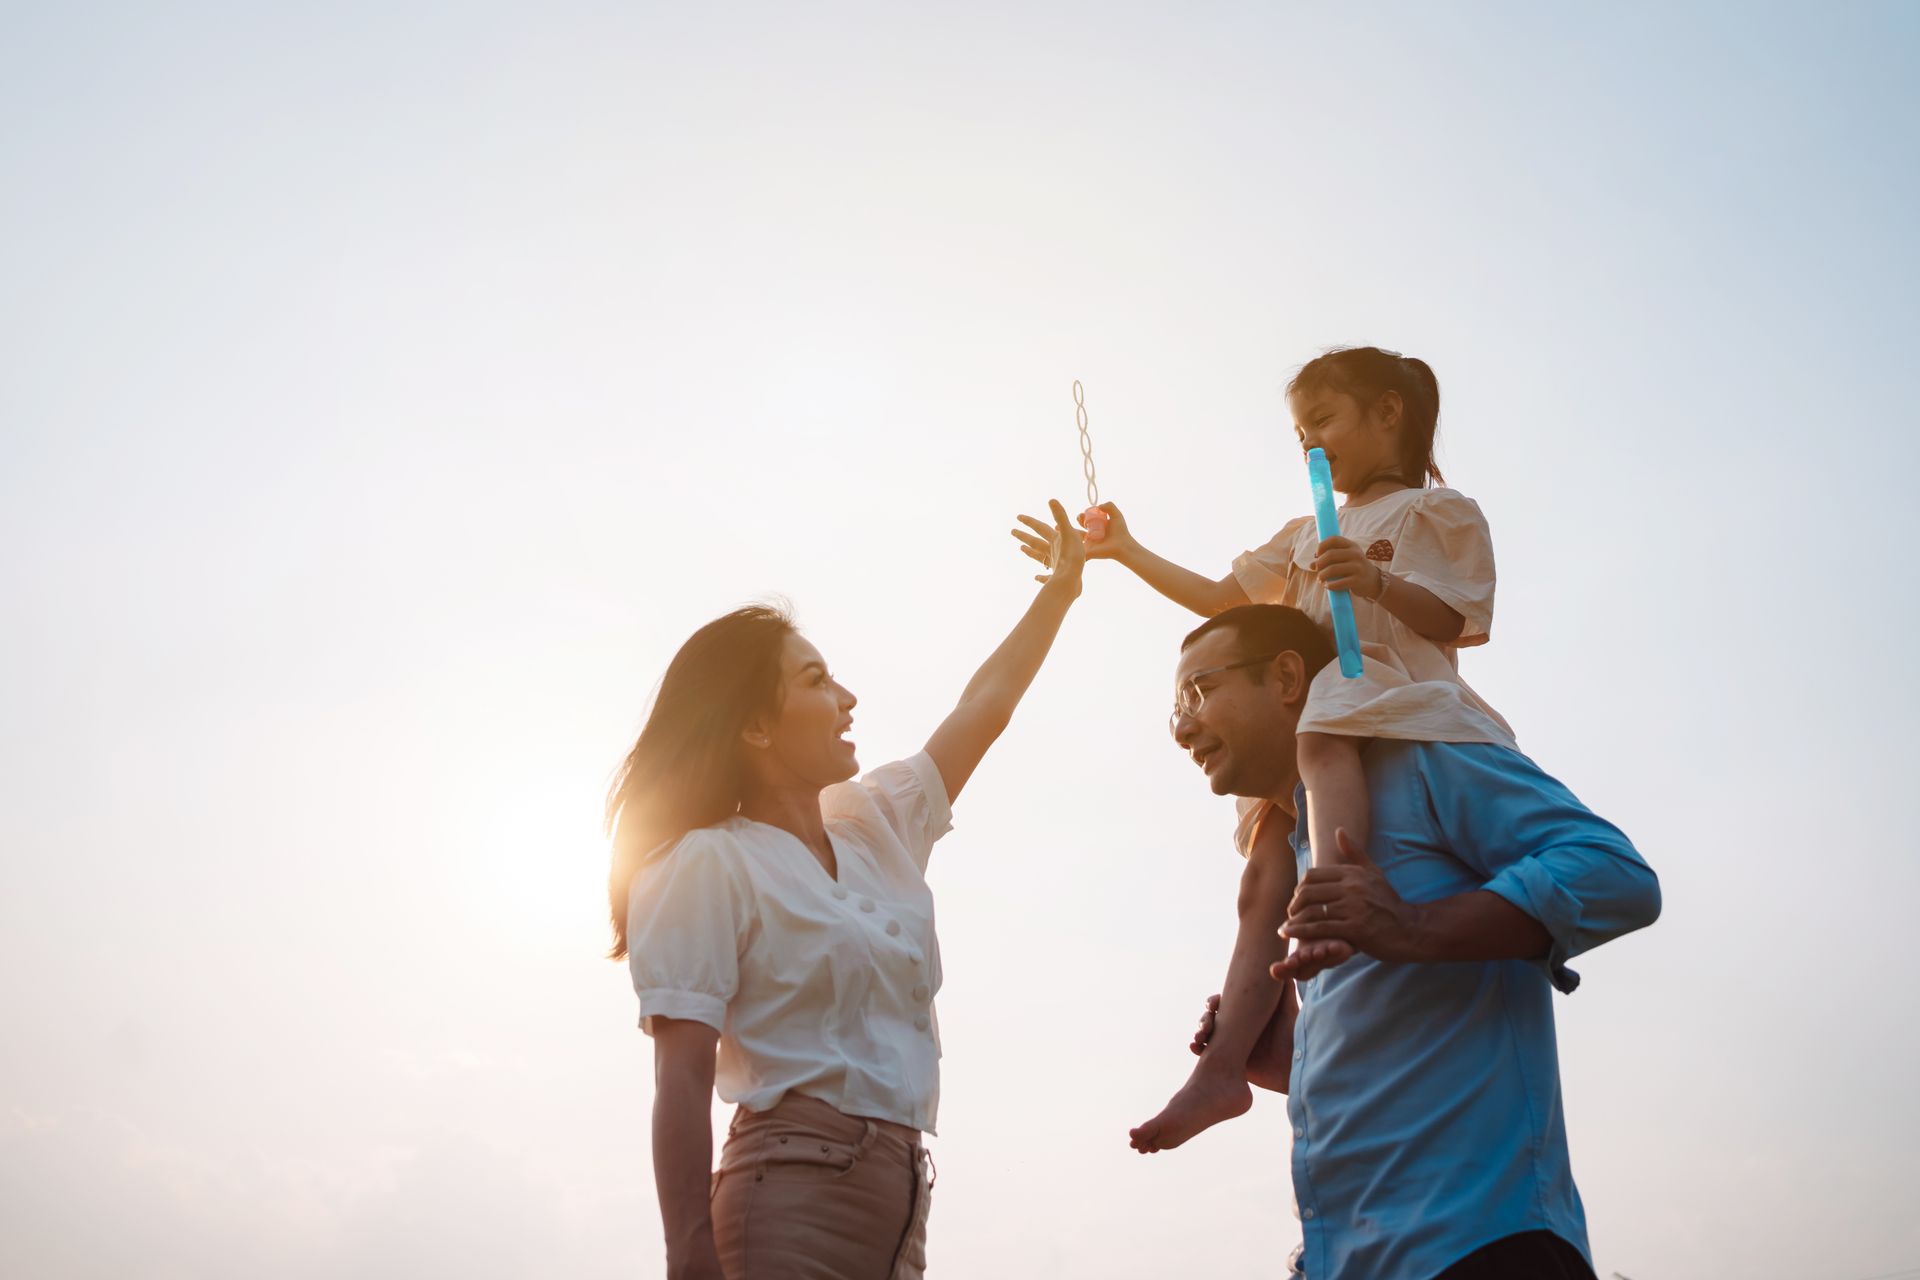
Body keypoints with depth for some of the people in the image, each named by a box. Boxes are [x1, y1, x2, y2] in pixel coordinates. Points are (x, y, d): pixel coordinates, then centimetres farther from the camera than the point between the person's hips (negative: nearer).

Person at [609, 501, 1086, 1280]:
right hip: (795, 1190, -7)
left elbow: (983, 710, 27)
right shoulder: (708, 865, -7)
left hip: (898, 1192, 7)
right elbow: (683, 1080, -13)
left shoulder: (876, 823, 14)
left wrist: (1061, 585, 35)